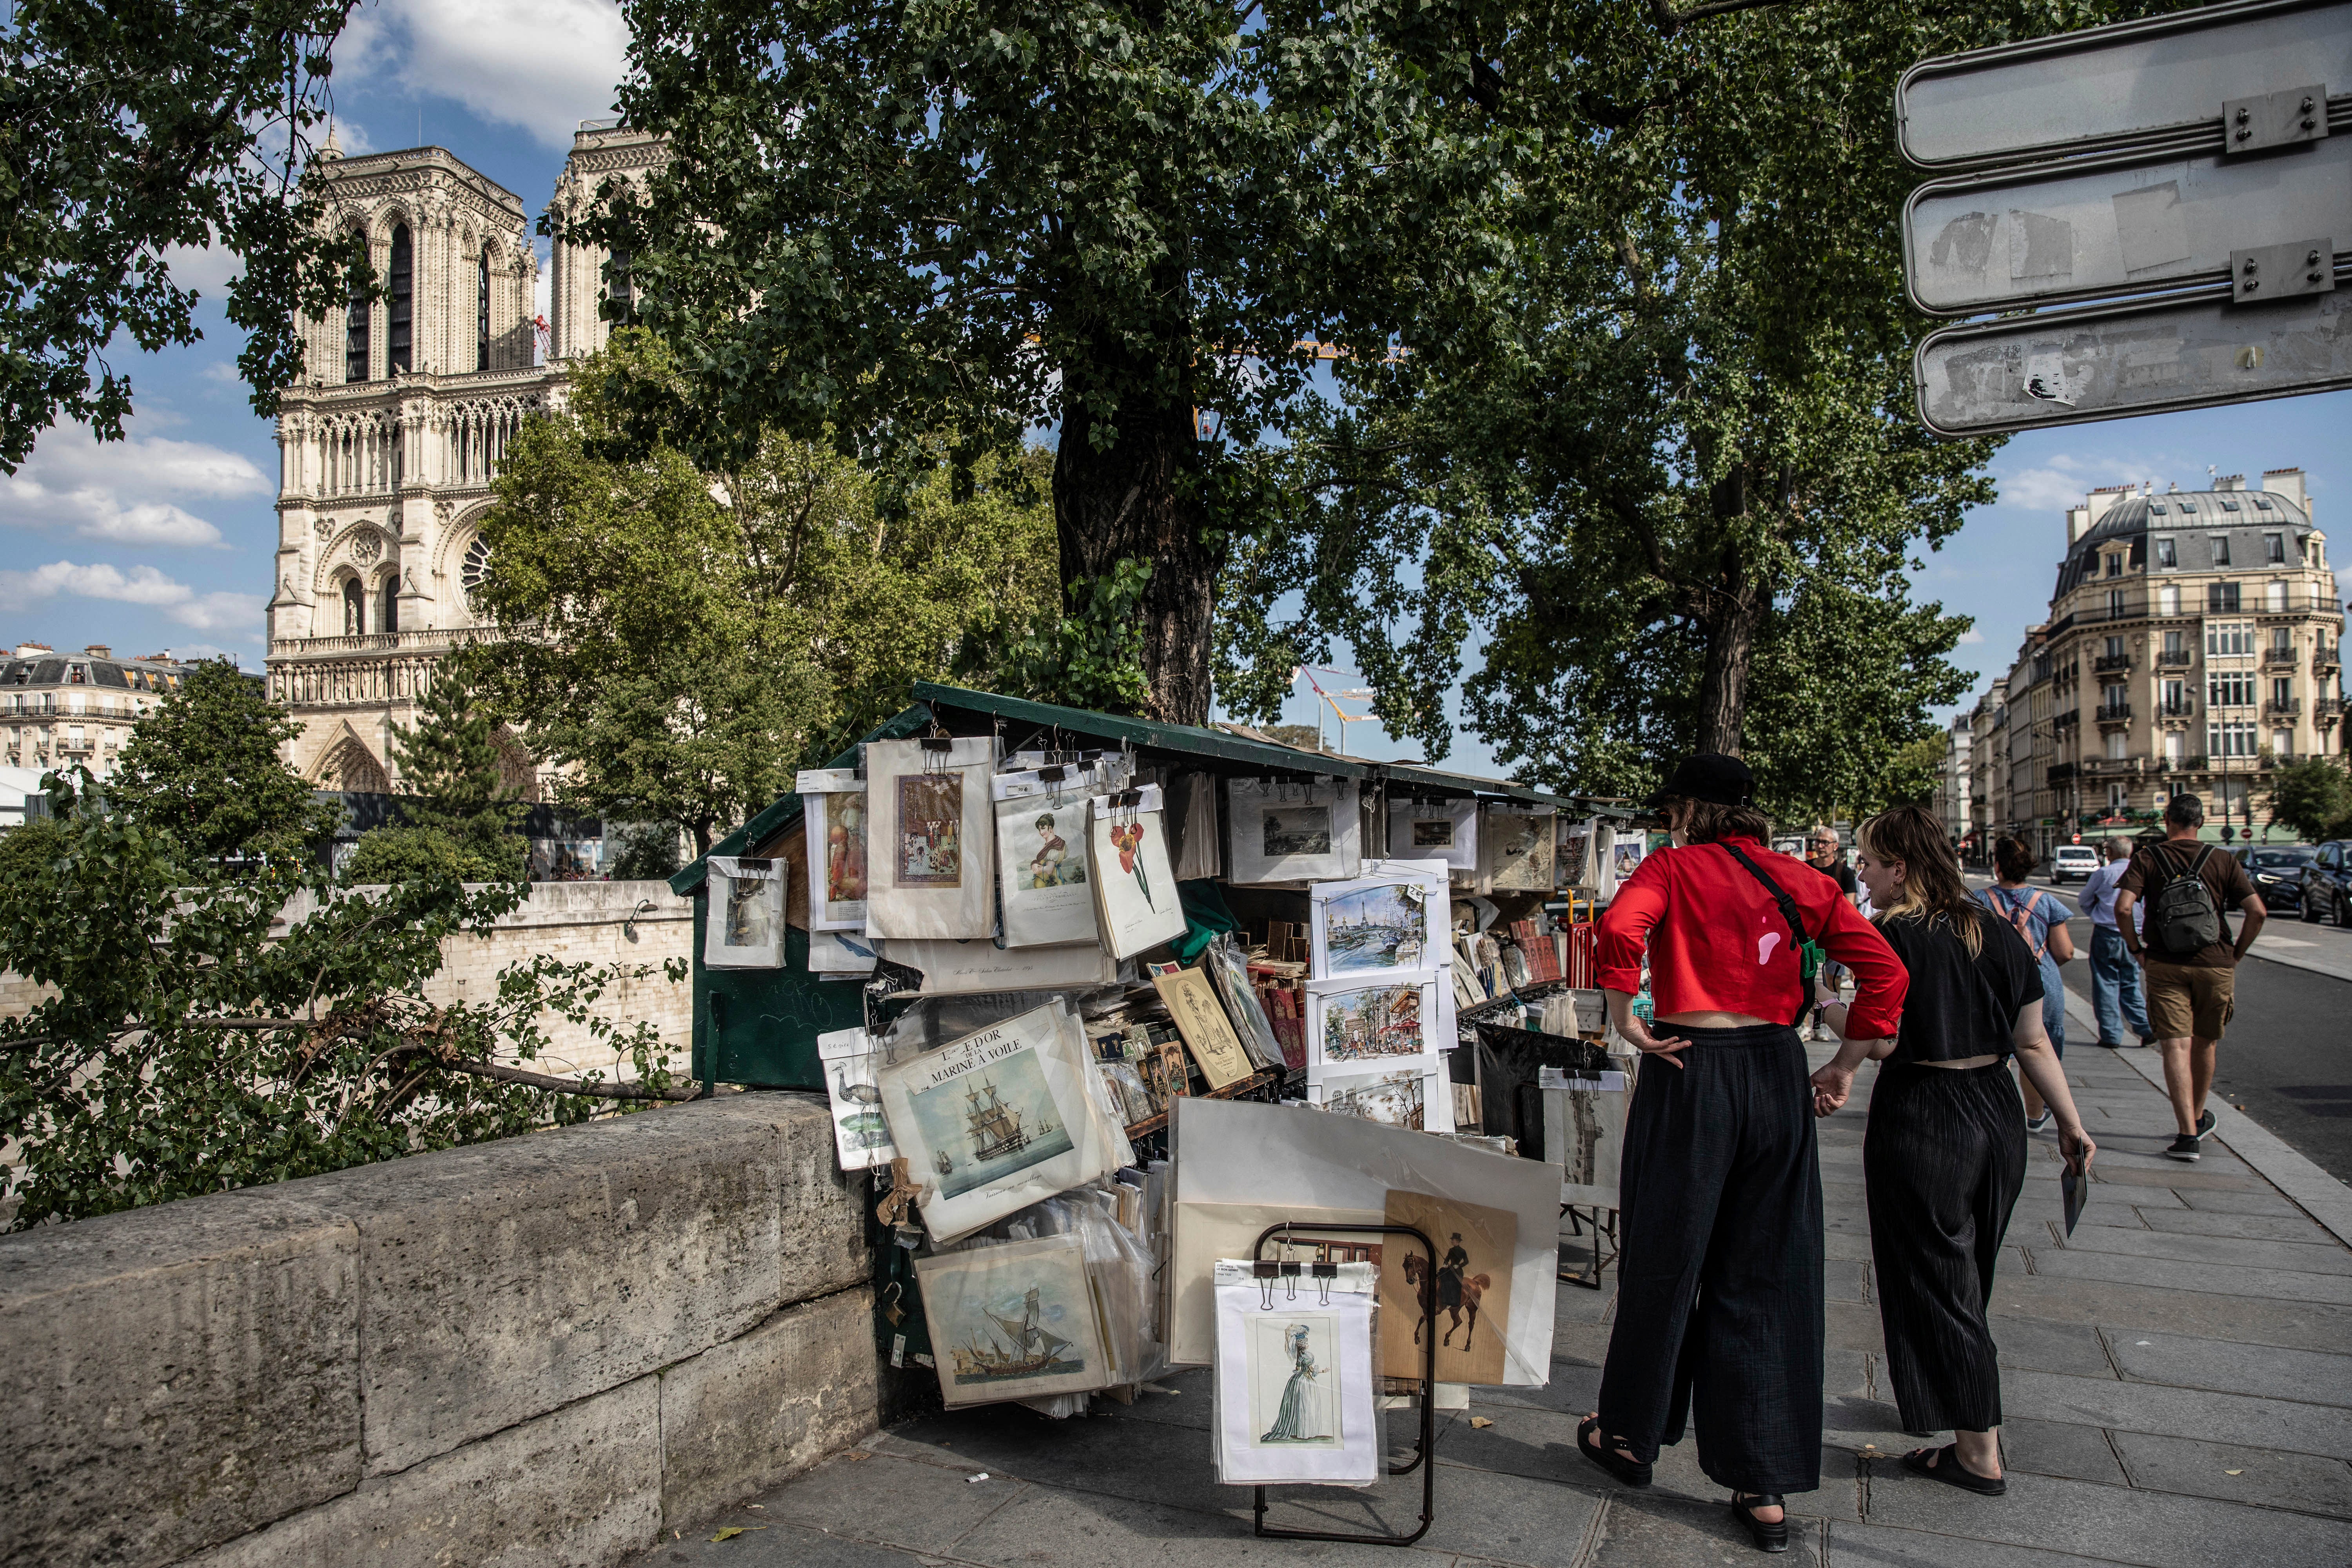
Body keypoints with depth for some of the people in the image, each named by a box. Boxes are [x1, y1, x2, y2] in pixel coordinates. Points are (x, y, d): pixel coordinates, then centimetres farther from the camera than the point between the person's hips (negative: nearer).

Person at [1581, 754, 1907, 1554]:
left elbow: (1618, 926, -24)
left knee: (1664, 1264, 11)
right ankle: (1768, 1489, 16)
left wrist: (1624, 1014, -13)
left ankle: (1631, 1436, 29)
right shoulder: (1799, 881, 8)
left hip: (1692, 1072, -4)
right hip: (1777, 1075, 4)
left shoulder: (1675, 868, -4)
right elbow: (1884, 969, 4)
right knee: (1768, 1277, 11)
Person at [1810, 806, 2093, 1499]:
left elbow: (1882, 1039, -20)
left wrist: (1823, 1005, -4)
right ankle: (1954, 1408, 39)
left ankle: (1979, 1452, 10)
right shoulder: (1998, 932, 5)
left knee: (1935, 1281, 4)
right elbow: (2033, 1041, 8)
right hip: (1997, 1111, 8)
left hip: (1921, 1120, -7)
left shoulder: (1896, 935, -15)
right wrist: (2070, 1122, 13)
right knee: (1966, 1276, 22)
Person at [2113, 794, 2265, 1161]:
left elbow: (2123, 908, -14)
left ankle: (2188, 1134, -13)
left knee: (2176, 1047, -4)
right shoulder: (2223, 861, 1)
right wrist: (2236, 954, 5)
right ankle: (2198, 1118, 37)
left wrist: (2137, 950, 0)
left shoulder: (2147, 860, -2)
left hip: (2165, 966, -2)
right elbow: (2258, 912, -7)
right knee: (2205, 1044, 19)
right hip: (2216, 966, 2)